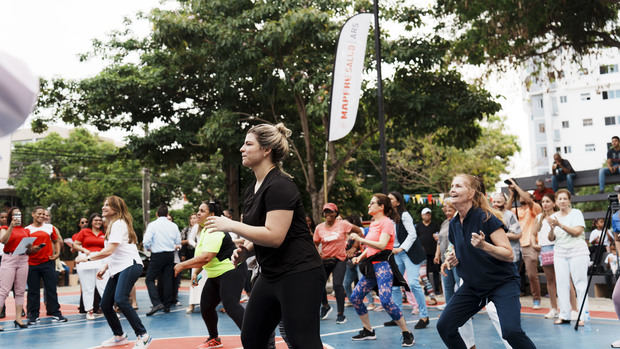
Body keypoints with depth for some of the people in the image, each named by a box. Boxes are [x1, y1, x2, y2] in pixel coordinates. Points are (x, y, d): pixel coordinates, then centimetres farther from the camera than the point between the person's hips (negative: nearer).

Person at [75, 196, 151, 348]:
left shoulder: (119, 224, -10)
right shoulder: (112, 224, 22)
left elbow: (108, 251, -17)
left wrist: (87, 257, -7)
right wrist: (105, 267, 17)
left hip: (130, 265, -10)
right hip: (117, 269, 10)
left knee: (120, 299, -29)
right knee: (105, 305, 8)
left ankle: (143, 336, -25)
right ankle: (119, 336, 25)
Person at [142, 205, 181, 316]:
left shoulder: (152, 224, -8)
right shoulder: (174, 225, 4)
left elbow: (146, 242, -13)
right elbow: (178, 242, 7)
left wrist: (150, 248, 7)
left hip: (157, 255, -4)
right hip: (170, 255, 4)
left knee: (150, 279, 1)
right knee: (167, 280, 10)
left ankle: (157, 303, -15)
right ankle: (167, 305, 13)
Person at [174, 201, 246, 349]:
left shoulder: (214, 232, -20)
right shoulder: (205, 230, 13)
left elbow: (206, 258, -29)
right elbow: (202, 258, 24)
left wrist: (182, 265, -22)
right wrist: (195, 273, 16)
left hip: (231, 271, -10)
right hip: (215, 275, 10)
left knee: (231, 306, -24)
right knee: (205, 307, 11)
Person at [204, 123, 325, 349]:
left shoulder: (280, 186, -16)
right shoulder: (252, 190, 12)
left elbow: (274, 236, -25)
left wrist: (230, 225, -17)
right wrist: (246, 248, 6)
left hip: (299, 275, -10)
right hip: (271, 275, 10)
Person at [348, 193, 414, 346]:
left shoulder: (387, 222, -9)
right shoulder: (373, 223, 17)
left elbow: (381, 245, -22)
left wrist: (360, 239, -23)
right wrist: (360, 257, 12)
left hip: (382, 265, -9)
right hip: (371, 266, 9)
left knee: (386, 301, -21)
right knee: (355, 297, 7)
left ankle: (407, 334, -6)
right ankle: (368, 331, 20)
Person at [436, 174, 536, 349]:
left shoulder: (486, 218, -16)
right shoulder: (453, 224, 4)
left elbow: (509, 254, -18)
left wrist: (484, 245, -33)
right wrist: (453, 259, -1)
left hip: (502, 283, -6)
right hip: (472, 285, 6)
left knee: (511, 331, -25)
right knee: (444, 326, -2)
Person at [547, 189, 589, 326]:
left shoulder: (576, 213, 0)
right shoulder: (554, 217, 12)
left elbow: (577, 231, -13)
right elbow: (551, 239, 10)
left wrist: (560, 225, -19)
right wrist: (552, 228, -10)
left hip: (577, 252, -4)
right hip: (560, 253, 4)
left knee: (580, 283, -5)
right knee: (562, 284, 1)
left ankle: (583, 316, -3)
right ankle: (564, 315, 6)